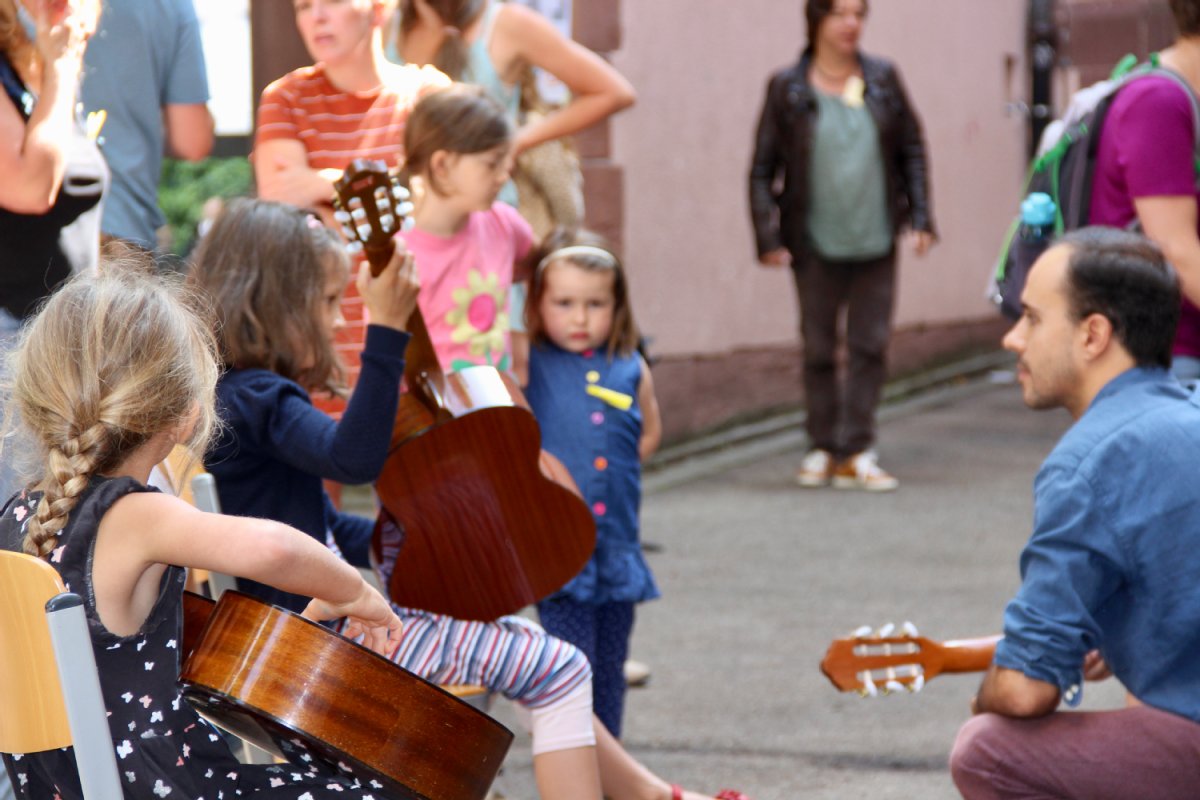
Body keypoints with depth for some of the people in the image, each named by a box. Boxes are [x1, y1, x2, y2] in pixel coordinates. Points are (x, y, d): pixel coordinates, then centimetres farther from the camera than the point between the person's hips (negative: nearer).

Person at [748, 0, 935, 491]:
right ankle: (821, 449, 16)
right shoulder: (788, 89, -3)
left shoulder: (883, 79, 3)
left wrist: (921, 217, -1)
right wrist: (768, 238, -8)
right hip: (815, 243, -2)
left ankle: (855, 454, 2)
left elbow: (912, 151, 8)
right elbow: (762, 170, -1)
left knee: (870, 347, -1)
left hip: (875, 241, 2)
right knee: (818, 349, 6)